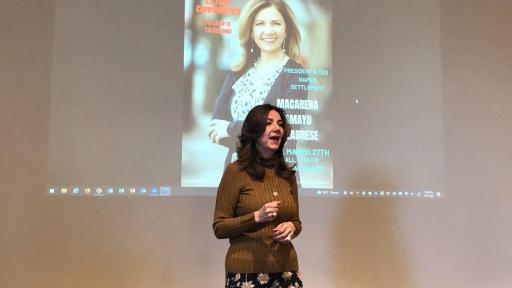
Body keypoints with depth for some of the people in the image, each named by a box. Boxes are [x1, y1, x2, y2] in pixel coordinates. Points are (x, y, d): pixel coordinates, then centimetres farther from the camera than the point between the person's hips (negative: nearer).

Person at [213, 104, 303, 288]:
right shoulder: (236, 171, -9)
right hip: (246, 271, -4)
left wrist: (291, 227, -7)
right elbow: (219, 228, -7)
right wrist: (256, 217, -20)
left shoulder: (288, 174, 5)